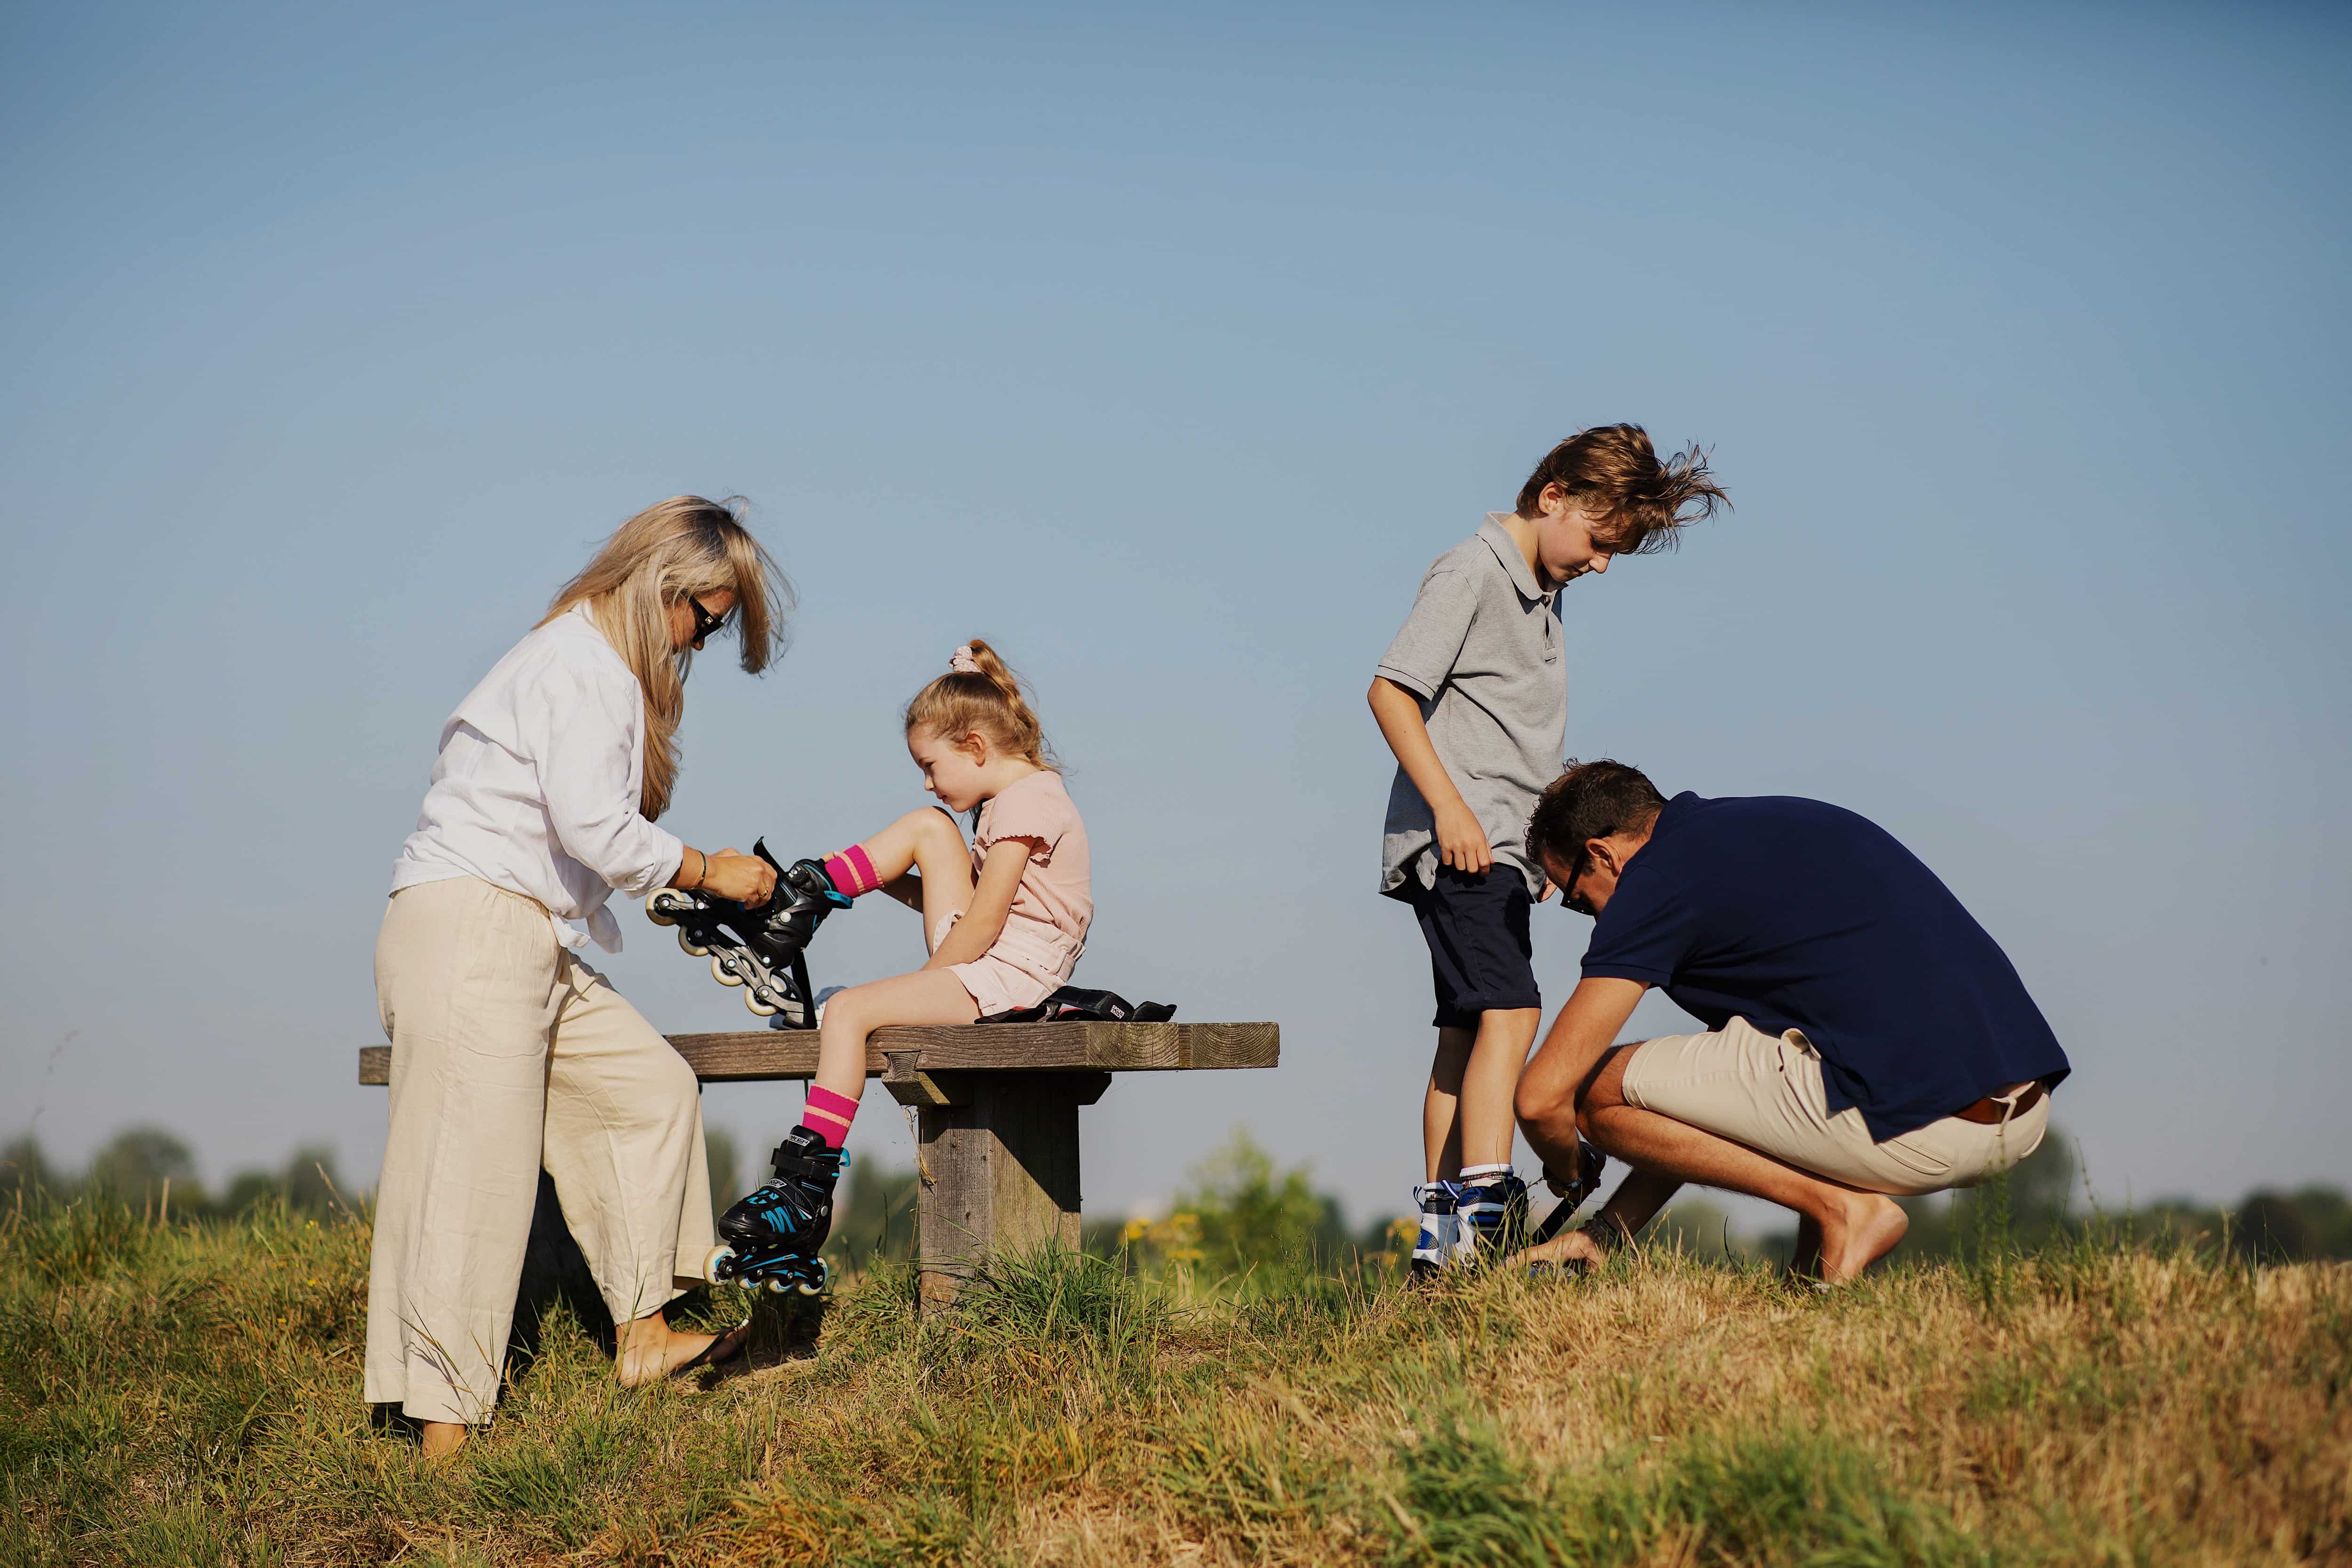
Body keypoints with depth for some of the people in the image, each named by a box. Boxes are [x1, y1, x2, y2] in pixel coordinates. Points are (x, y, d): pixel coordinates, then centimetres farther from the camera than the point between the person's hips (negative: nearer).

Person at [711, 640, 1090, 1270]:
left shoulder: (1025, 801, -12)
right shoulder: (1015, 797, 20)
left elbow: (984, 921, -17)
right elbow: (973, 910, 20)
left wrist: (923, 981, -9)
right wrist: (885, 884, 14)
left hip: (1006, 978, -10)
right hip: (987, 960, 10)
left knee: (848, 1010, -20)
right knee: (926, 827, 8)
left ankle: (808, 1185, -23)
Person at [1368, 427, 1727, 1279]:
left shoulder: (1541, 594, 19)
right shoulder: (1470, 574, -9)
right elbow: (1391, 690, -16)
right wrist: (1450, 806, -21)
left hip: (1498, 849, 10)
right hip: (1457, 845, -10)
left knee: (1466, 1032, 9)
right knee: (1509, 1011, -21)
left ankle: (1441, 1238, 11)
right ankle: (1487, 1210, -28)